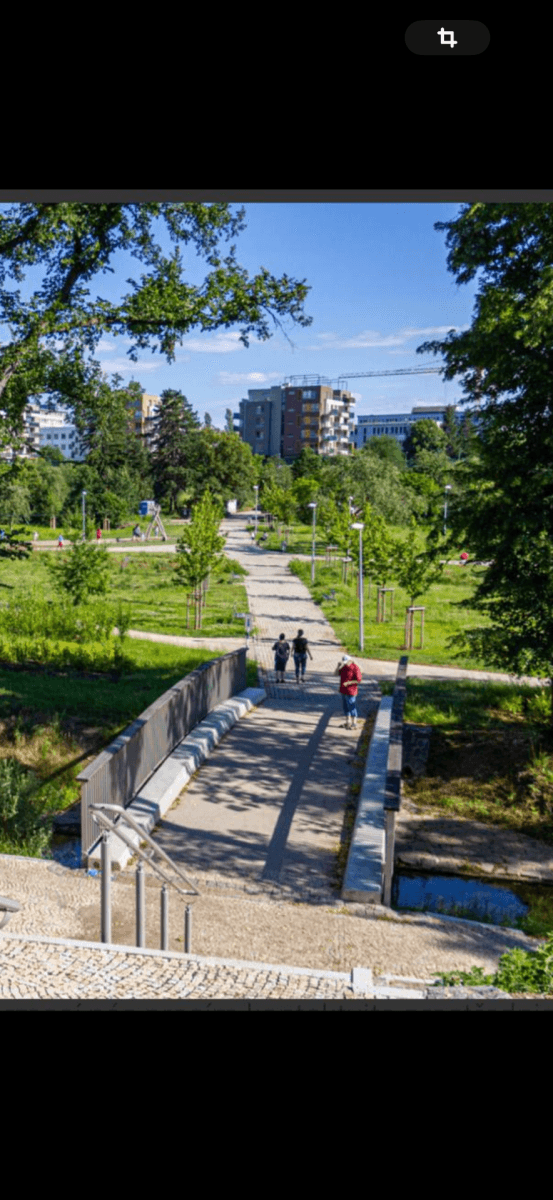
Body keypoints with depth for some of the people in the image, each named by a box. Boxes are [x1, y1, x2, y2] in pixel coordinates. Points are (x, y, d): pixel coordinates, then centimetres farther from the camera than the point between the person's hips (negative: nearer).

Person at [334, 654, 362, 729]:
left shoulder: (355, 668, -16)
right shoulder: (344, 667, 5)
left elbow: (358, 680, -16)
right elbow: (336, 673, 4)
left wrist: (348, 683, -22)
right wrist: (338, 665, -12)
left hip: (350, 692, -7)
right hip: (343, 691, 7)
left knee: (352, 708, -2)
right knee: (345, 707, 13)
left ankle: (354, 724, 7)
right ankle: (348, 722, 24)